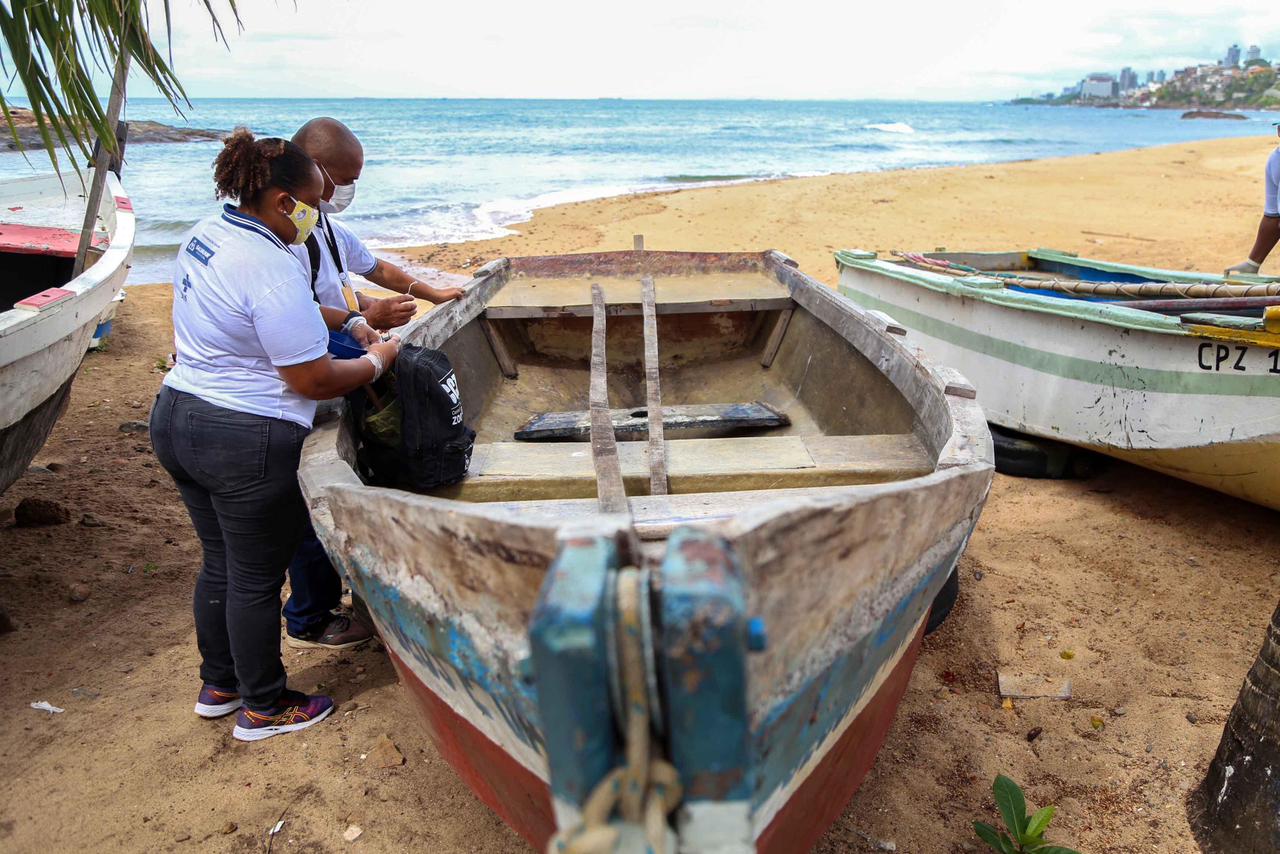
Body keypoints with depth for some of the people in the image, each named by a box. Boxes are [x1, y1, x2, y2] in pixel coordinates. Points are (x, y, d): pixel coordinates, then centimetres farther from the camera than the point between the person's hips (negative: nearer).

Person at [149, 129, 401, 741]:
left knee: (220, 564, 22)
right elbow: (314, 380, -20)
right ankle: (263, 709, 25)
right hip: (246, 443, -9)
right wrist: (376, 362, -4)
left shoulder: (205, 235, 6)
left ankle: (218, 686, 39)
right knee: (257, 579, 7)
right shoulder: (272, 270, -24)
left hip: (176, 419, 9)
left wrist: (349, 319, 15)